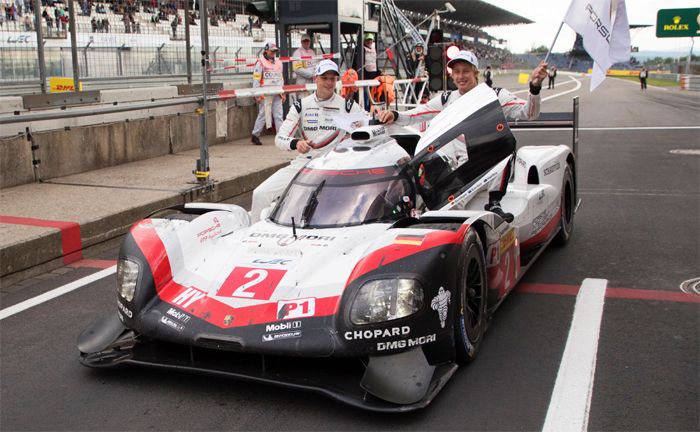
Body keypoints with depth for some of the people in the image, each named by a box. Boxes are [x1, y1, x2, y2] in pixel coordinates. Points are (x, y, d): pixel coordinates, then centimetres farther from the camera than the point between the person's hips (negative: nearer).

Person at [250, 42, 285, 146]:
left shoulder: (278, 63, 17)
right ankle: (255, 135, 7)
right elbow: (256, 79, -6)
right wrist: (257, 95, -10)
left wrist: (282, 92, 16)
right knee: (263, 115, -3)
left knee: (278, 115, 3)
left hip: (277, 94, 6)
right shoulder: (260, 62, -3)